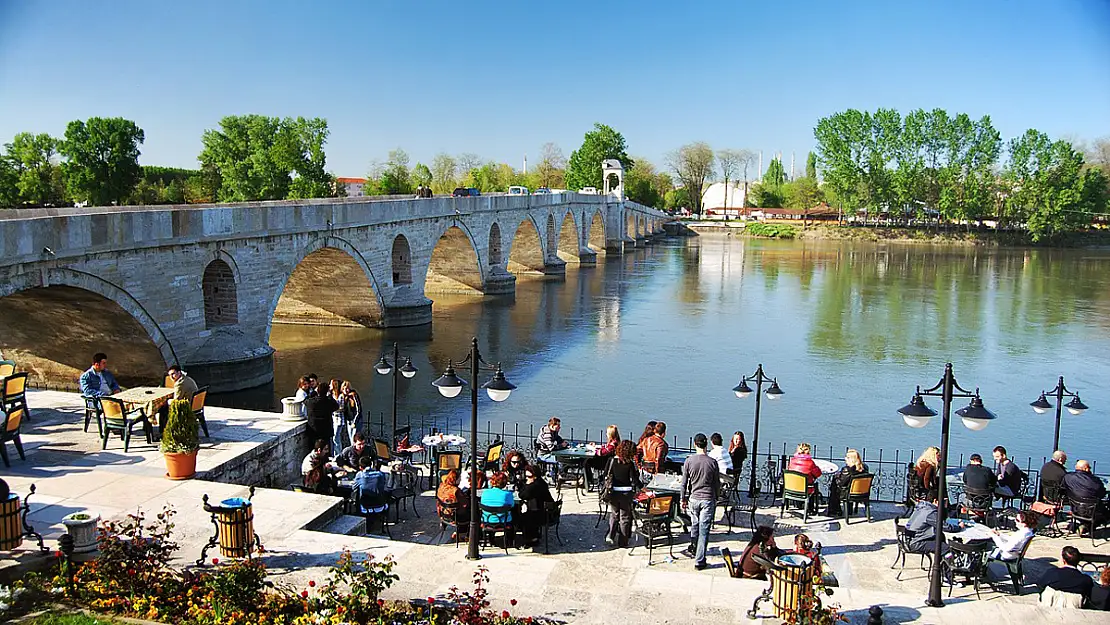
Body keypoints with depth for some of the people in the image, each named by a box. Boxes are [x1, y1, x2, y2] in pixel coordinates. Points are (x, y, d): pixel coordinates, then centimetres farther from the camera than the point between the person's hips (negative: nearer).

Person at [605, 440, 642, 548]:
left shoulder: (612, 461, -4)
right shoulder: (630, 463, -13)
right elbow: (634, 479, -12)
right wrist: (641, 487, 0)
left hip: (613, 492, 2)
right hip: (626, 493, -2)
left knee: (614, 515, 20)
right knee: (625, 517, 10)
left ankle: (610, 536, 5)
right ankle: (622, 542, 14)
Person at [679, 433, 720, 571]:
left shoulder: (689, 461, -6)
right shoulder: (712, 462, -6)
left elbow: (683, 483, -1)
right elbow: (717, 484, 2)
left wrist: (683, 499, 11)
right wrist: (716, 498, 17)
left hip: (694, 498, 1)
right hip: (708, 499, -1)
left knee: (694, 526, 22)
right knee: (704, 530, 0)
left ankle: (693, 549, 40)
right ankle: (699, 561, 1)